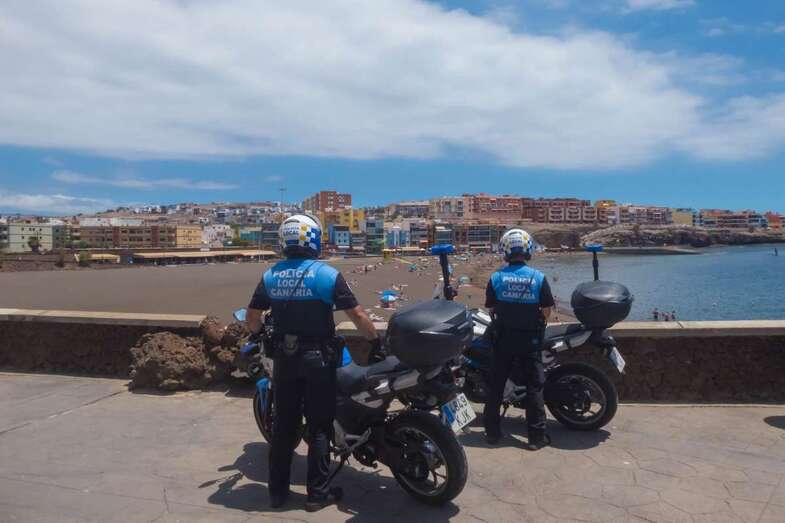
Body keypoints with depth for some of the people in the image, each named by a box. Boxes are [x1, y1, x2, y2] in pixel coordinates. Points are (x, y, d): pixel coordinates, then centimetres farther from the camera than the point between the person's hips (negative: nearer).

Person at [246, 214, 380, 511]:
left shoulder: (270, 276, 2)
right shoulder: (327, 274, -11)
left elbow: (252, 316, 7)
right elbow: (357, 314, -12)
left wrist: (260, 335, 26)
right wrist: (376, 340, 0)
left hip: (283, 357, 4)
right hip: (317, 358, -4)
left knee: (283, 425, 15)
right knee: (319, 427, 7)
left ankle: (277, 491, 25)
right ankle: (317, 493, 14)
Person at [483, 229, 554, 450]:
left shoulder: (496, 278, -5)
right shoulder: (538, 278, -8)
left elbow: (491, 309, 0)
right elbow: (547, 310, -5)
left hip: (503, 338, 2)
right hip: (530, 339, -1)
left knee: (496, 385, 12)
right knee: (535, 386, 7)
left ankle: (492, 432, 18)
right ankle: (537, 436, 8)